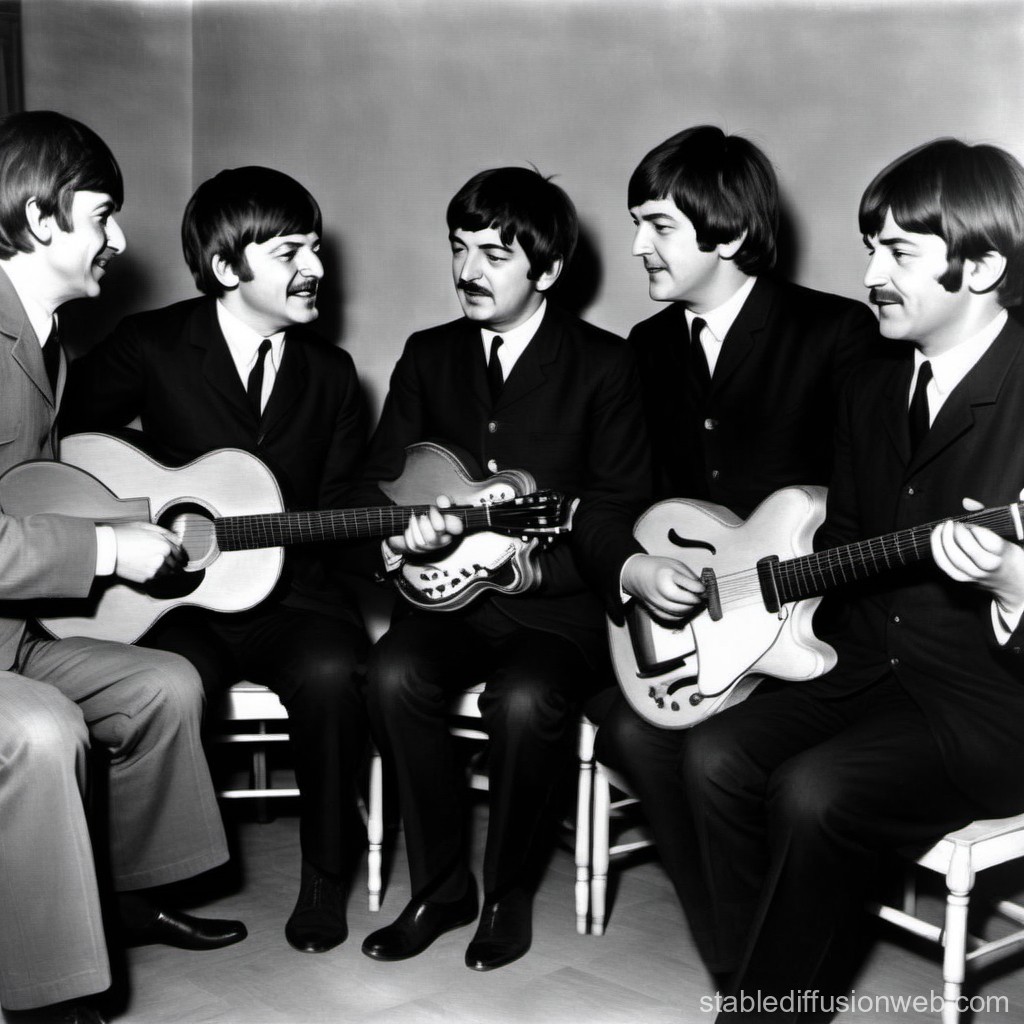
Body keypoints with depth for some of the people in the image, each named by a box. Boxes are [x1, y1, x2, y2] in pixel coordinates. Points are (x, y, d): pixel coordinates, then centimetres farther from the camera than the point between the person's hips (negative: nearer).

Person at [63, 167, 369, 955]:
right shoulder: (151, 346, 1)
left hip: (295, 594, 2)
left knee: (331, 674, -31)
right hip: (183, 597, -1)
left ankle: (326, 871, -5)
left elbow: (337, 513, 12)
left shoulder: (331, 373, 10)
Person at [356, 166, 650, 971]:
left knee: (527, 700, -32)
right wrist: (404, 532, -13)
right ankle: (440, 883, -5)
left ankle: (509, 892, -4)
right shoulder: (429, 356, 12)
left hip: (560, 604, -3)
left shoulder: (603, 363, 0)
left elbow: (614, 519, -4)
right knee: (396, 674, -26)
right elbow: (382, 478, 11)